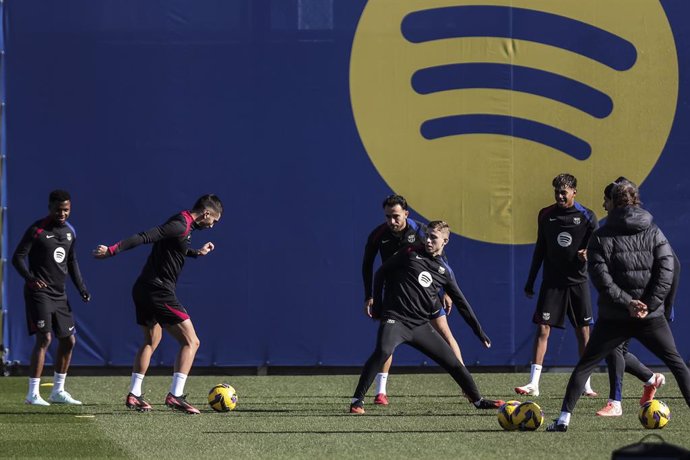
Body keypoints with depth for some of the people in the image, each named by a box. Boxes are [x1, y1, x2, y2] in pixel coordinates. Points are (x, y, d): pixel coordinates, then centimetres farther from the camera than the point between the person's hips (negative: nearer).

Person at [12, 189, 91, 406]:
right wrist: (30, 278, -28)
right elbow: (17, 257, -13)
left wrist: (82, 288, 14)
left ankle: (58, 391, 19)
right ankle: (33, 394, -13)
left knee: (68, 340, 8)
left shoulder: (70, 231, 11)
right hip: (39, 291, -8)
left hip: (59, 294, 8)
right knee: (44, 338, -16)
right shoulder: (37, 230, -11)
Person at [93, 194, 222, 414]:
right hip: (159, 291, -10)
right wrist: (113, 250, -29)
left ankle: (134, 395, 23)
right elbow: (144, 237, -24)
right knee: (191, 342, -6)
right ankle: (175, 395, -14)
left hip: (143, 289, 10)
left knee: (151, 341, 24)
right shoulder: (181, 226, -16)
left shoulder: (182, 223, 15)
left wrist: (196, 253, 37)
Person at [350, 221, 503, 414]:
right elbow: (381, 273, 8)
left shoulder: (444, 271, 13)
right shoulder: (411, 253, 3)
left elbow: (461, 304, 18)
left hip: (420, 325, 4)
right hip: (395, 319, -4)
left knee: (452, 361, 4)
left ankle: (478, 400, 23)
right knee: (383, 351, -32)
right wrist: (377, 304, 3)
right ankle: (357, 400, -25)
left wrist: (480, 332, 17)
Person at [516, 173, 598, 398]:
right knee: (543, 329, -8)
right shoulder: (546, 215, 5)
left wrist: (587, 255, -22)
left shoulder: (587, 217, -2)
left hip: (578, 281, -1)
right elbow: (540, 249, 12)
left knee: (583, 331, 4)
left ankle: (586, 384, 14)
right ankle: (533, 383, -11)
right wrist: (530, 282, 12)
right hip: (552, 282, 1)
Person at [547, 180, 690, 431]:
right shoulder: (653, 232, 4)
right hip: (651, 316, 1)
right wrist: (649, 304, -8)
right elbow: (666, 268, -6)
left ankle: (564, 417, -1)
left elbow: (601, 278, -11)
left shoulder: (601, 237, -1)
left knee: (585, 365, 7)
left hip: (614, 317, -1)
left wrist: (626, 302, -11)